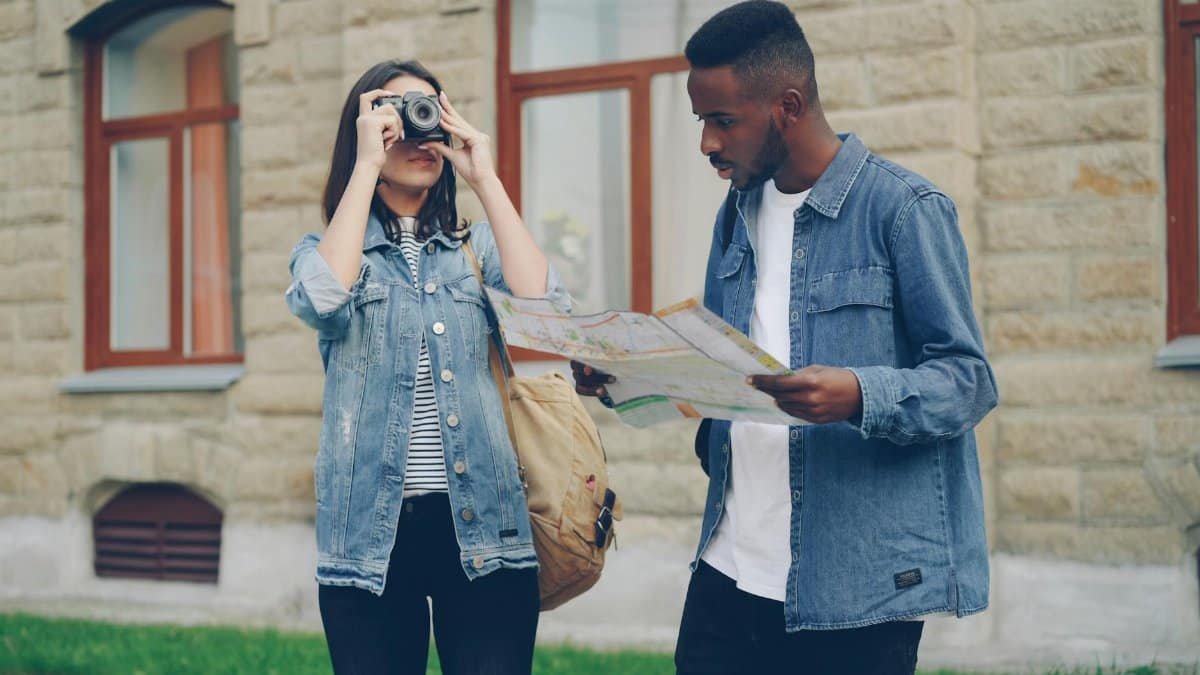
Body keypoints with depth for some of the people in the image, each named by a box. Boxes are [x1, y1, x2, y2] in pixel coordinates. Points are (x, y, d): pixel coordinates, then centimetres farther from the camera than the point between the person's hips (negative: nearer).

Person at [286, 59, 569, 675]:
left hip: (482, 526, 1)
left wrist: (484, 177, -4)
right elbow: (324, 299, -17)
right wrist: (366, 164, -11)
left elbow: (543, 305, -8)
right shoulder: (326, 249, 9)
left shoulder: (477, 247, 13)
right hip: (373, 532, -1)